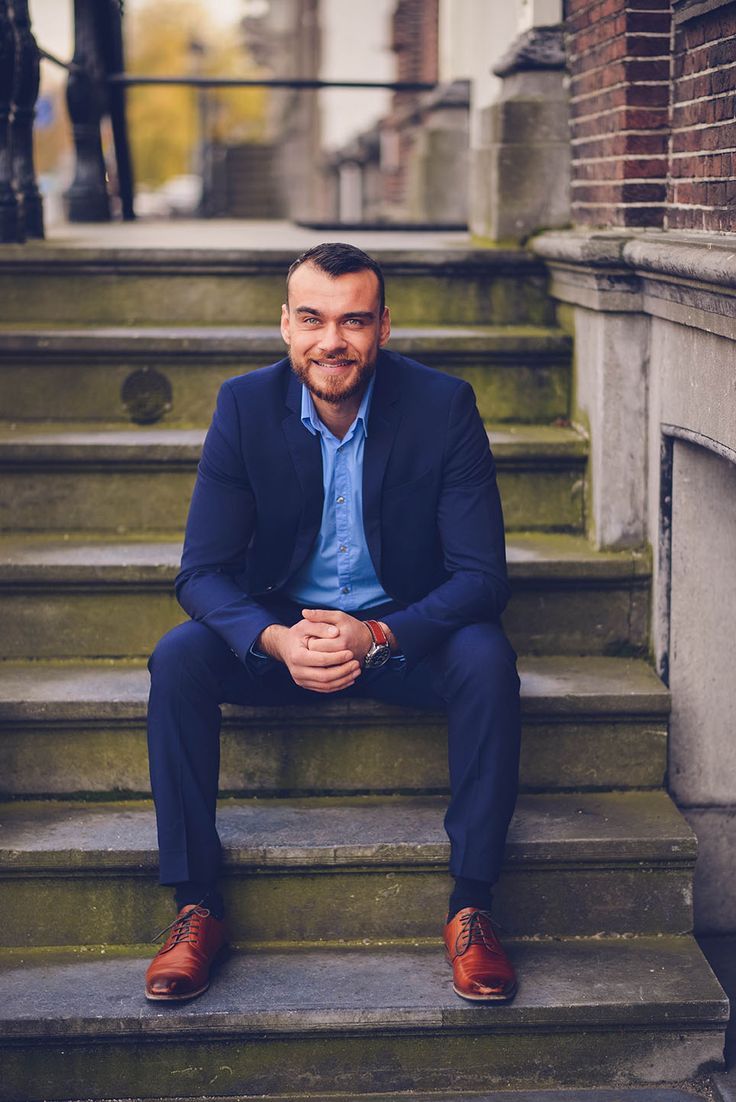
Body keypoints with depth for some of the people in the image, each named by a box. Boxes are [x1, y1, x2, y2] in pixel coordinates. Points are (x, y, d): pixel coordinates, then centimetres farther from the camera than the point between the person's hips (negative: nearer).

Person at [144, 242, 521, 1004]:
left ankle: (471, 906, -20)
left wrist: (378, 637, -34)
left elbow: (480, 574, -16)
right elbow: (202, 571, -11)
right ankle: (195, 905, -16)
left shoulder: (443, 406, -14)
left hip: (404, 632, -1)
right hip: (280, 633, 1)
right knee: (177, 659, -25)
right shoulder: (244, 406, -10)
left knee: (487, 658, -31)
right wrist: (277, 640, -33)